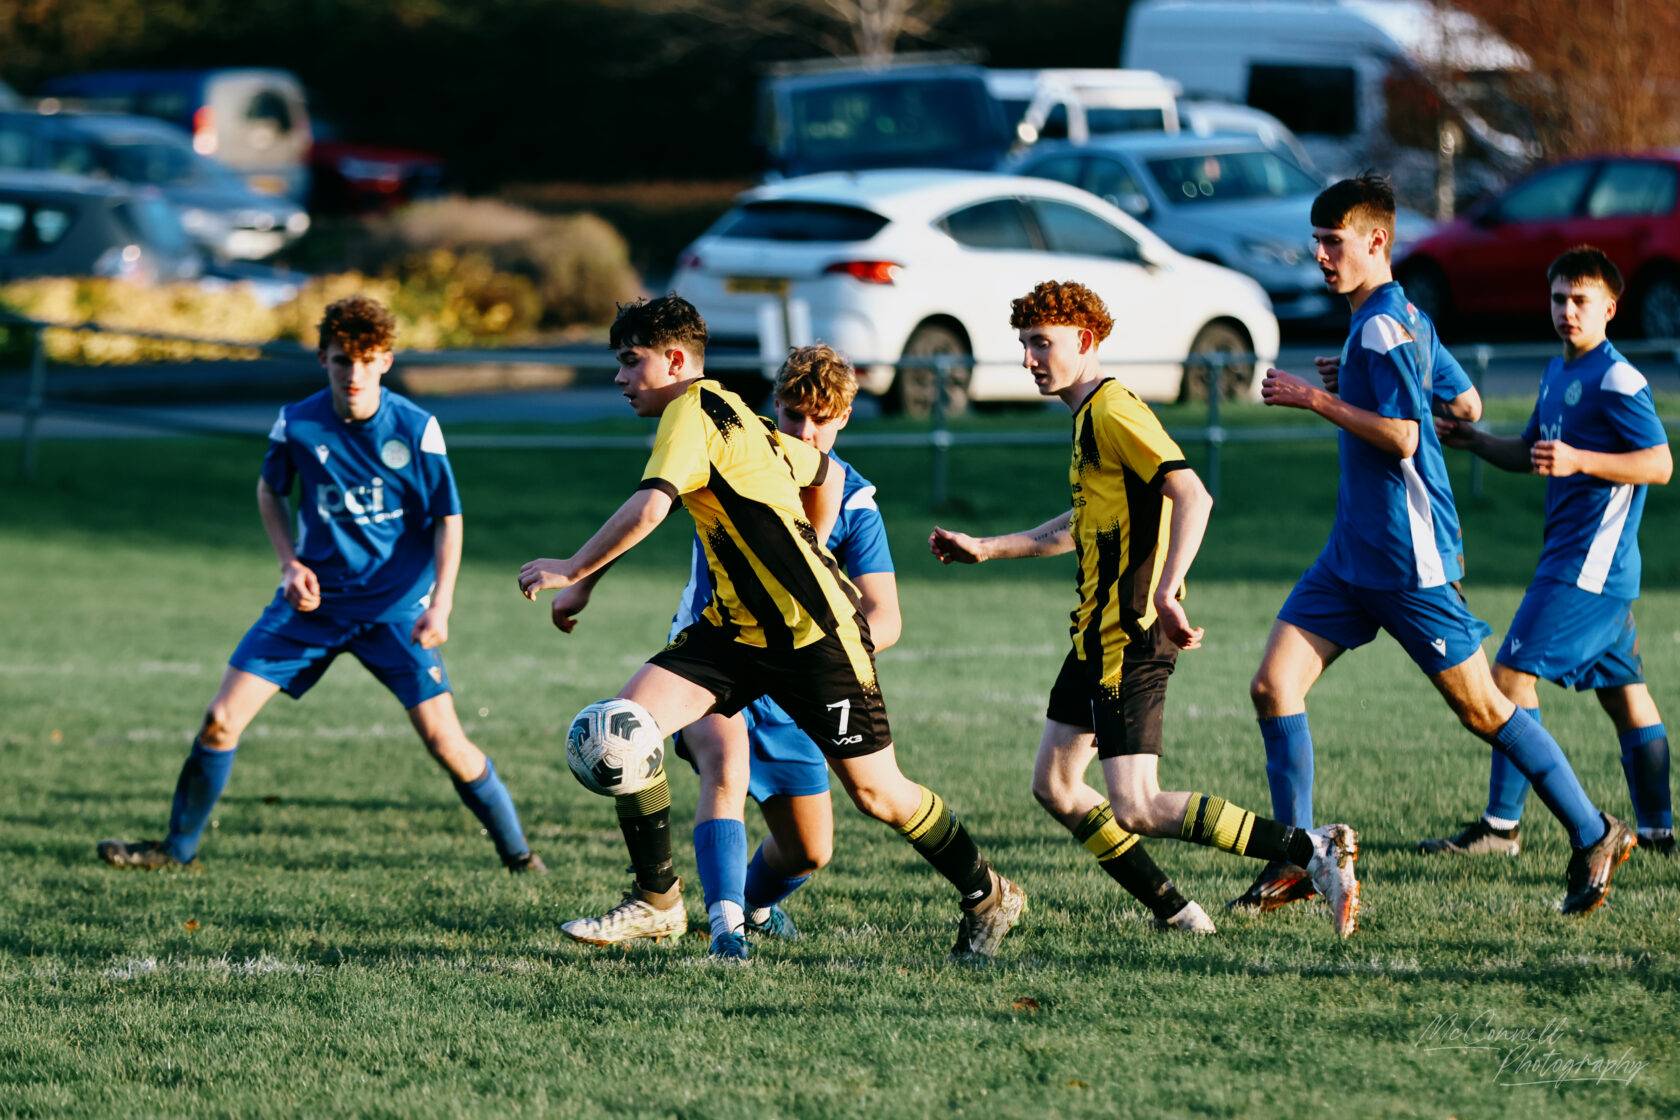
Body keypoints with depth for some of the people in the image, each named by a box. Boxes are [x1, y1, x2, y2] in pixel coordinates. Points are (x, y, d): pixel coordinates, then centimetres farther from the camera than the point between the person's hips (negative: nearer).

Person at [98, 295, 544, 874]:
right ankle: (178, 846, 12)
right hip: (313, 602, 2)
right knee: (221, 719, -5)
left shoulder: (416, 428, -12)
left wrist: (440, 603, -15)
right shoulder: (297, 424, -7)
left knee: (445, 741, -11)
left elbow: (448, 518, -4)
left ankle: (517, 852, 8)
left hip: (396, 608, -2)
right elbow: (270, 489, 13)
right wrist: (290, 563, 0)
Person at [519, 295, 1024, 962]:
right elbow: (824, 476, 24)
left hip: (817, 633, -9)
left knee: (875, 792, 2)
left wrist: (572, 571, -20)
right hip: (738, 625, 9)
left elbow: (647, 509, -28)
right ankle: (657, 902, -1)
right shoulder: (730, 416, 13)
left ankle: (990, 899, 23)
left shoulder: (692, 411, -14)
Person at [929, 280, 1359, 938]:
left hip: (1129, 638, -11)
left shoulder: (1113, 411, -14)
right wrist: (985, 549, 35)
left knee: (1136, 810, -16)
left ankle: (1312, 850, -17)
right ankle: (1175, 914, 15)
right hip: (1101, 633, 11)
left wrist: (1166, 591, -37)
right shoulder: (1090, 415, 18)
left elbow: (1193, 496, -26)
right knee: (1054, 785, 14)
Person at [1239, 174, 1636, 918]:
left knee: (1481, 709, 0)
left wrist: (1314, 400, -20)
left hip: (1409, 561, -10)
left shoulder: (1381, 326, -16)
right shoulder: (1406, 318, 14)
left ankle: (1593, 837, 13)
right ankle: (1295, 863, 0)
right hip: (1353, 553, 10)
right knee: (1274, 685, -2)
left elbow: (1402, 437, -25)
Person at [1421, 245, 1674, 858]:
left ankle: (1501, 825, -10)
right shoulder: (1557, 374, 16)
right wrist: (1472, 440, 10)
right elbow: (1531, 451, 27)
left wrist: (1577, 460, -25)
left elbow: (1659, 464, -16)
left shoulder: (1617, 380, -13)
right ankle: (1658, 827, 16)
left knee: (1513, 673, -11)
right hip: (1592, 567, 10)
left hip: (1589, 563, -10)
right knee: (1622, 691, 12)